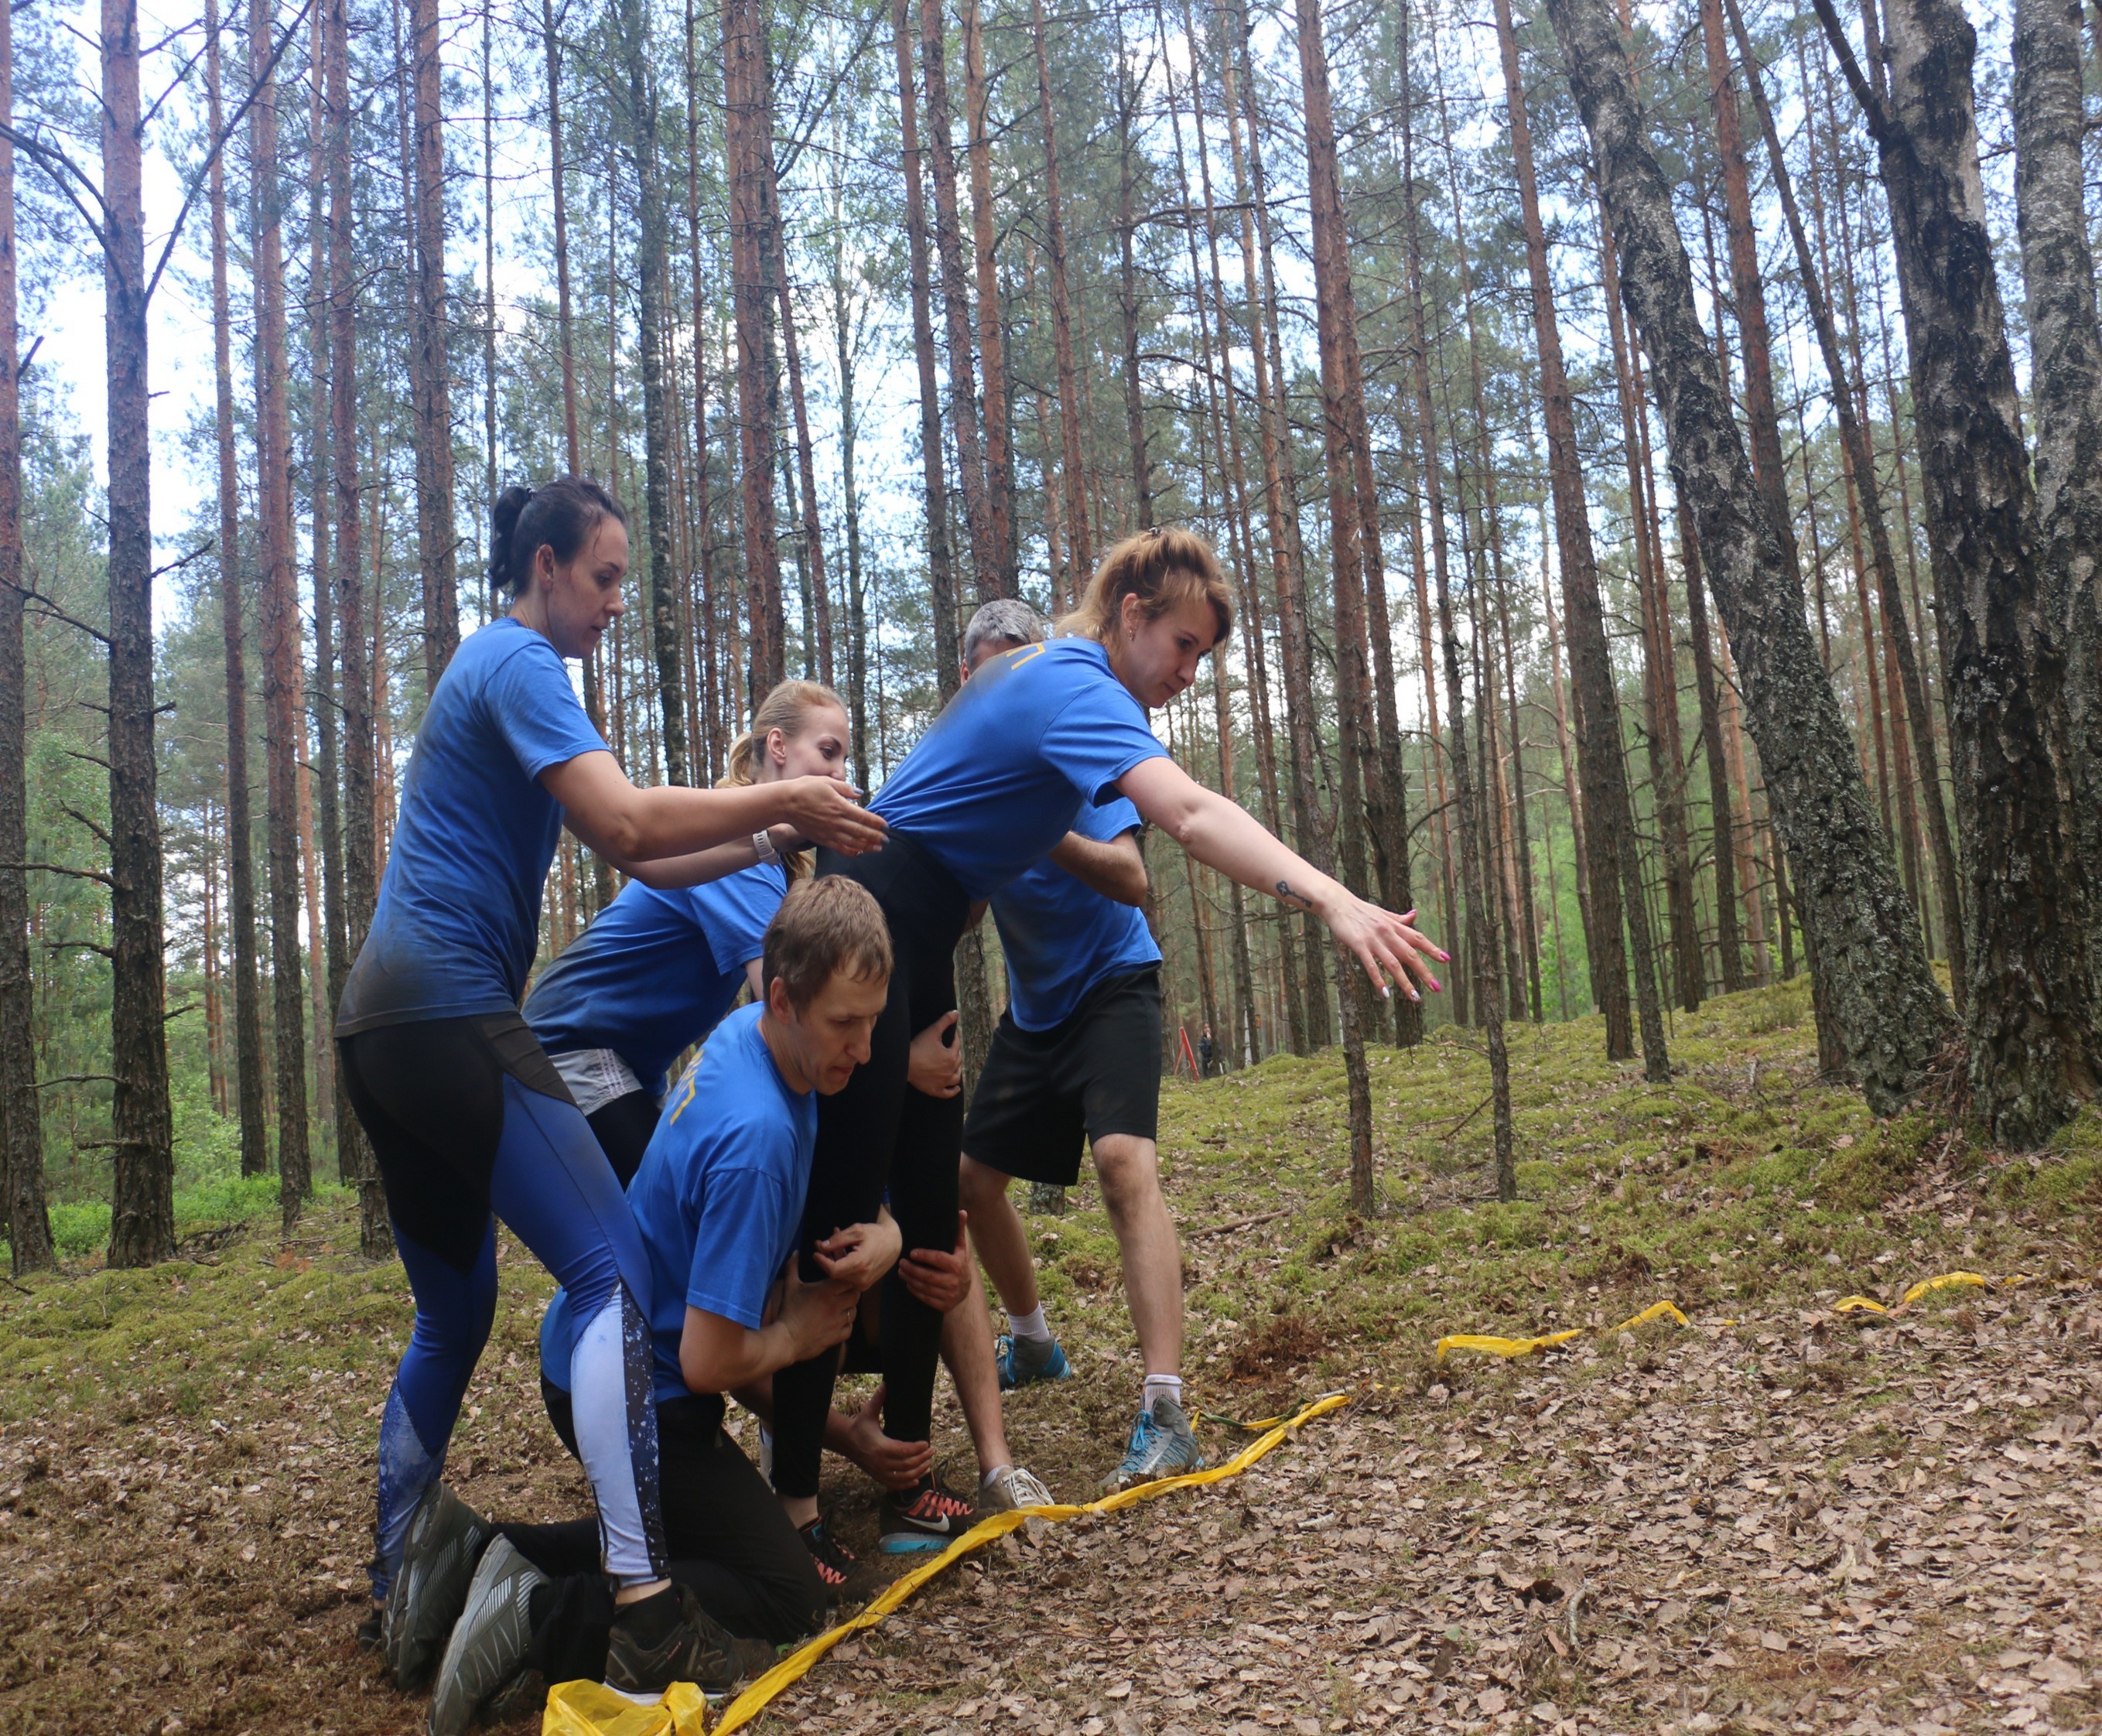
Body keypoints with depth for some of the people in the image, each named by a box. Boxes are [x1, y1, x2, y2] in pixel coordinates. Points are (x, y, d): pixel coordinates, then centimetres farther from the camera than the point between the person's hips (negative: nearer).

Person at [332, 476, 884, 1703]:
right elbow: (628, 827, -21)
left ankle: (401, 1596, 26)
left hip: (388, 1026, 11)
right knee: (616, 1270, -16)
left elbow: (643, 859, 20)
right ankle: (643, 1605, -24)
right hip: (450, 1012, -11)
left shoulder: (500, 670, 25)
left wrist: (771, 840, 9)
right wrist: (779, 800, -11)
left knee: (455, 1311, 17)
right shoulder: (520, 662, -6)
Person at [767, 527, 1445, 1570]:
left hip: (915, 944, 10)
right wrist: (1334, 904, -44)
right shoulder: (1074, 687, -16)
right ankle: (792, 1503, -6)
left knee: (931, 1208, 9)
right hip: (868, 926, -10)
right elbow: (1190, 816, -34)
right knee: (844, 1215, -11)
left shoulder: (1047, 676, 15)